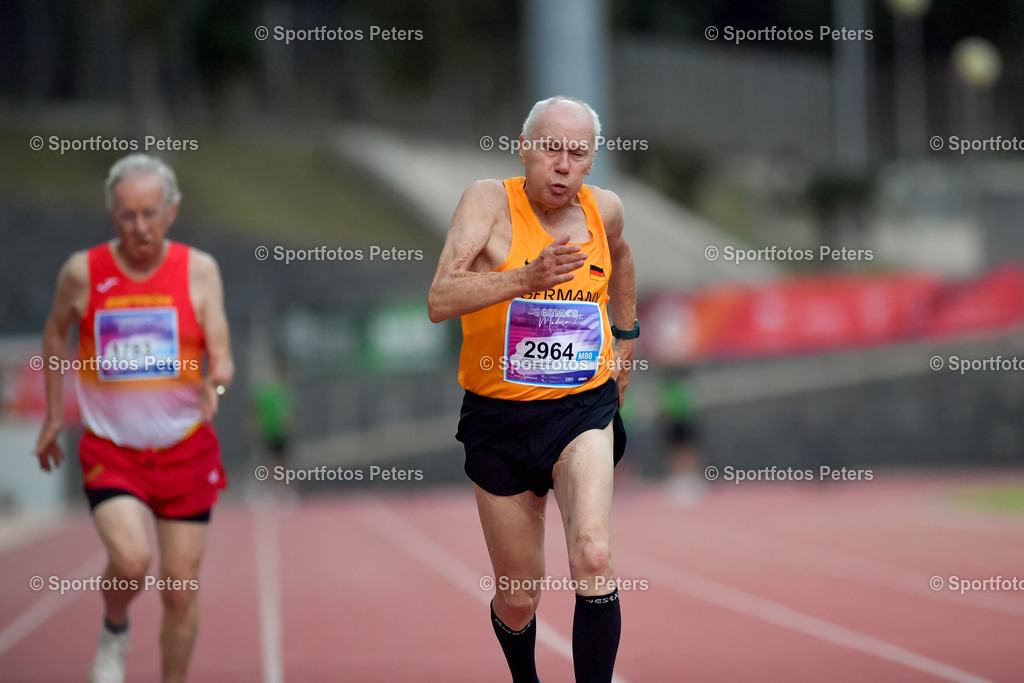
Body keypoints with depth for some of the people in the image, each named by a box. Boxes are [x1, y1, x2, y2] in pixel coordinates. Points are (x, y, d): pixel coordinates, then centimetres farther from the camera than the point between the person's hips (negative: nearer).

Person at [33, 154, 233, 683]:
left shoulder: (199, 271, -4)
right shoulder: (83, 273, -5)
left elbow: (221, 356, -9)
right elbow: (55, 333, 14)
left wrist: (216, 379, -33)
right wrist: (52, 416, 14)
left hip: (185, 449, 1)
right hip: (110, 449, -1)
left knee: (181, 586, 2)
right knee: (130, 559, -24)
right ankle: (114, 630, 9)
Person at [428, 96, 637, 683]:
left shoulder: (605, 209, 1)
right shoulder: (491, 201, -12)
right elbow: (441, 300, -27)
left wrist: (627, 336, 28)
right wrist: (527, 277, -39)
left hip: (583, 408, 1)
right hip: (500, 414, -1)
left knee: (594, 557, -26)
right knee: (517, 599, 11)